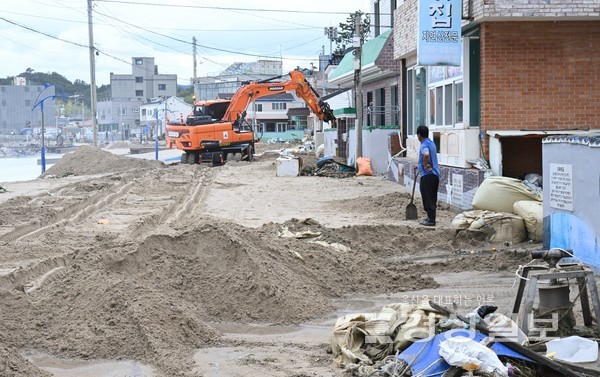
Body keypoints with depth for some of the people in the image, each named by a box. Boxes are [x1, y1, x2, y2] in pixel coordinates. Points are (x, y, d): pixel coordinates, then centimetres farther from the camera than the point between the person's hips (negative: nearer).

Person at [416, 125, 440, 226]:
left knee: (428, 198, -4)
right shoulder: (431, 143, 16)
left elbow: (426, 154, -37)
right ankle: (431, 217, 25)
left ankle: (431, 220, -3)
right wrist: (420, 165, 42)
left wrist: (425, 165, -21)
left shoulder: (424, 145, -14)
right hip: (435, 174, 9)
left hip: (427, 174, -9)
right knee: (432, 198, 16)